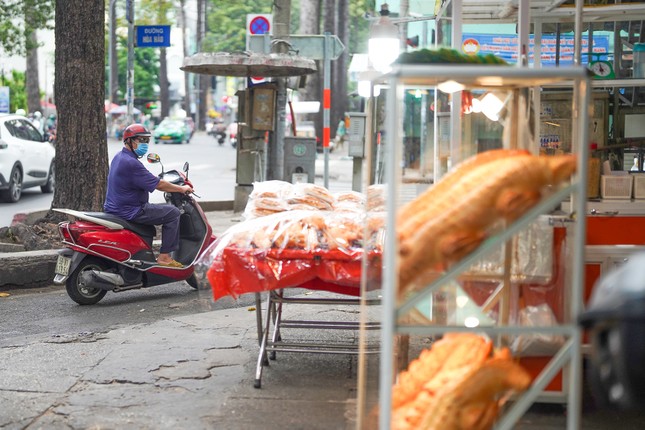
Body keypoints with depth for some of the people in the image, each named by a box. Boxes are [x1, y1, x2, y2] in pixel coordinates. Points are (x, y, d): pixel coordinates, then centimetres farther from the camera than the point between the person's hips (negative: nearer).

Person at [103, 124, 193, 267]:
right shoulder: (131, 163, -21)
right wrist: (181, 189, -6)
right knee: (173, 213, -6)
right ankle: (164, 257, -6)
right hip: (129, 212, -11)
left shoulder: (119, 157, 12)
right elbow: (158, 185, -18)